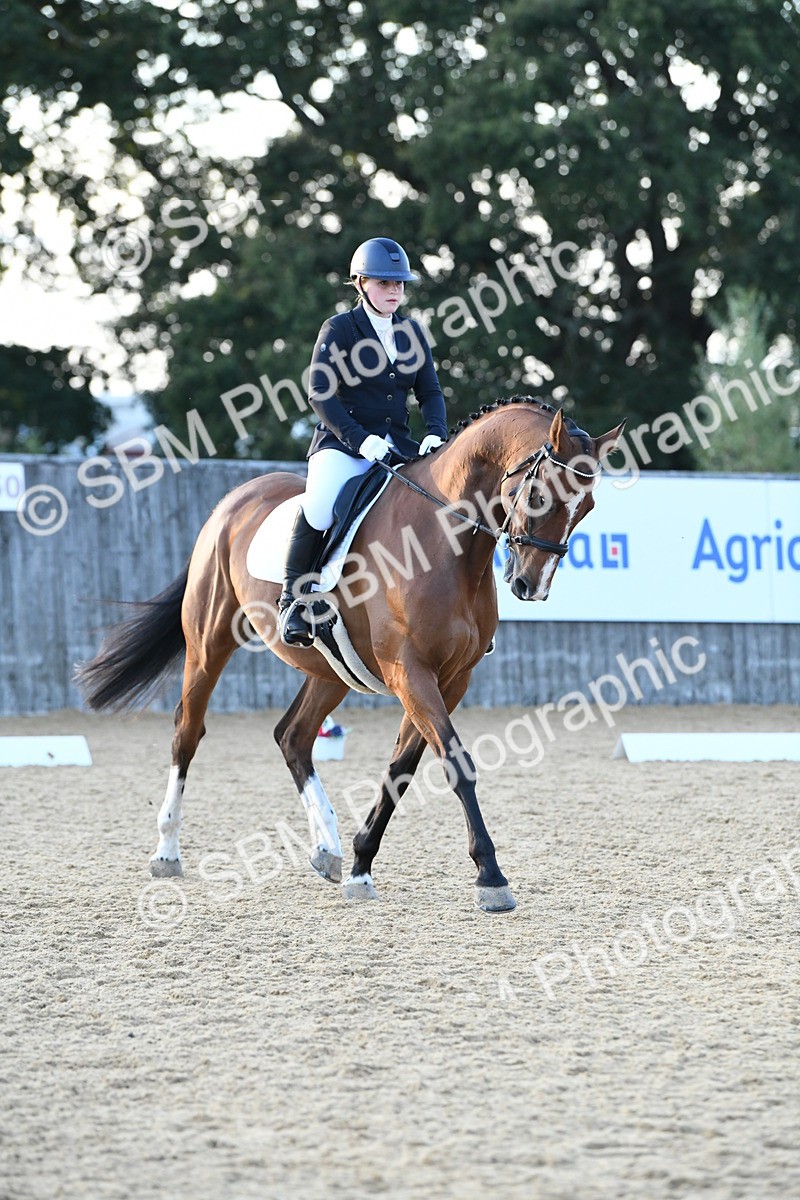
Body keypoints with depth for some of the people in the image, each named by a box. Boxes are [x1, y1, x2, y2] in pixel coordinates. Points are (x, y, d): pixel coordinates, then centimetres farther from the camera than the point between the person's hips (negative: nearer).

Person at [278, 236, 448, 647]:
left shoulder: (411, 332, 14)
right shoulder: (339, 329, -1)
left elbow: (429, 391, 12)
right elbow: (320, 394, -10)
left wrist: (436, 434, -9)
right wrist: (360, 439, -22)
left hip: (397, 445, 5)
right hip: (342, 444, -5)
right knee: (320, 504, -34)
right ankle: (293, 598, -20)